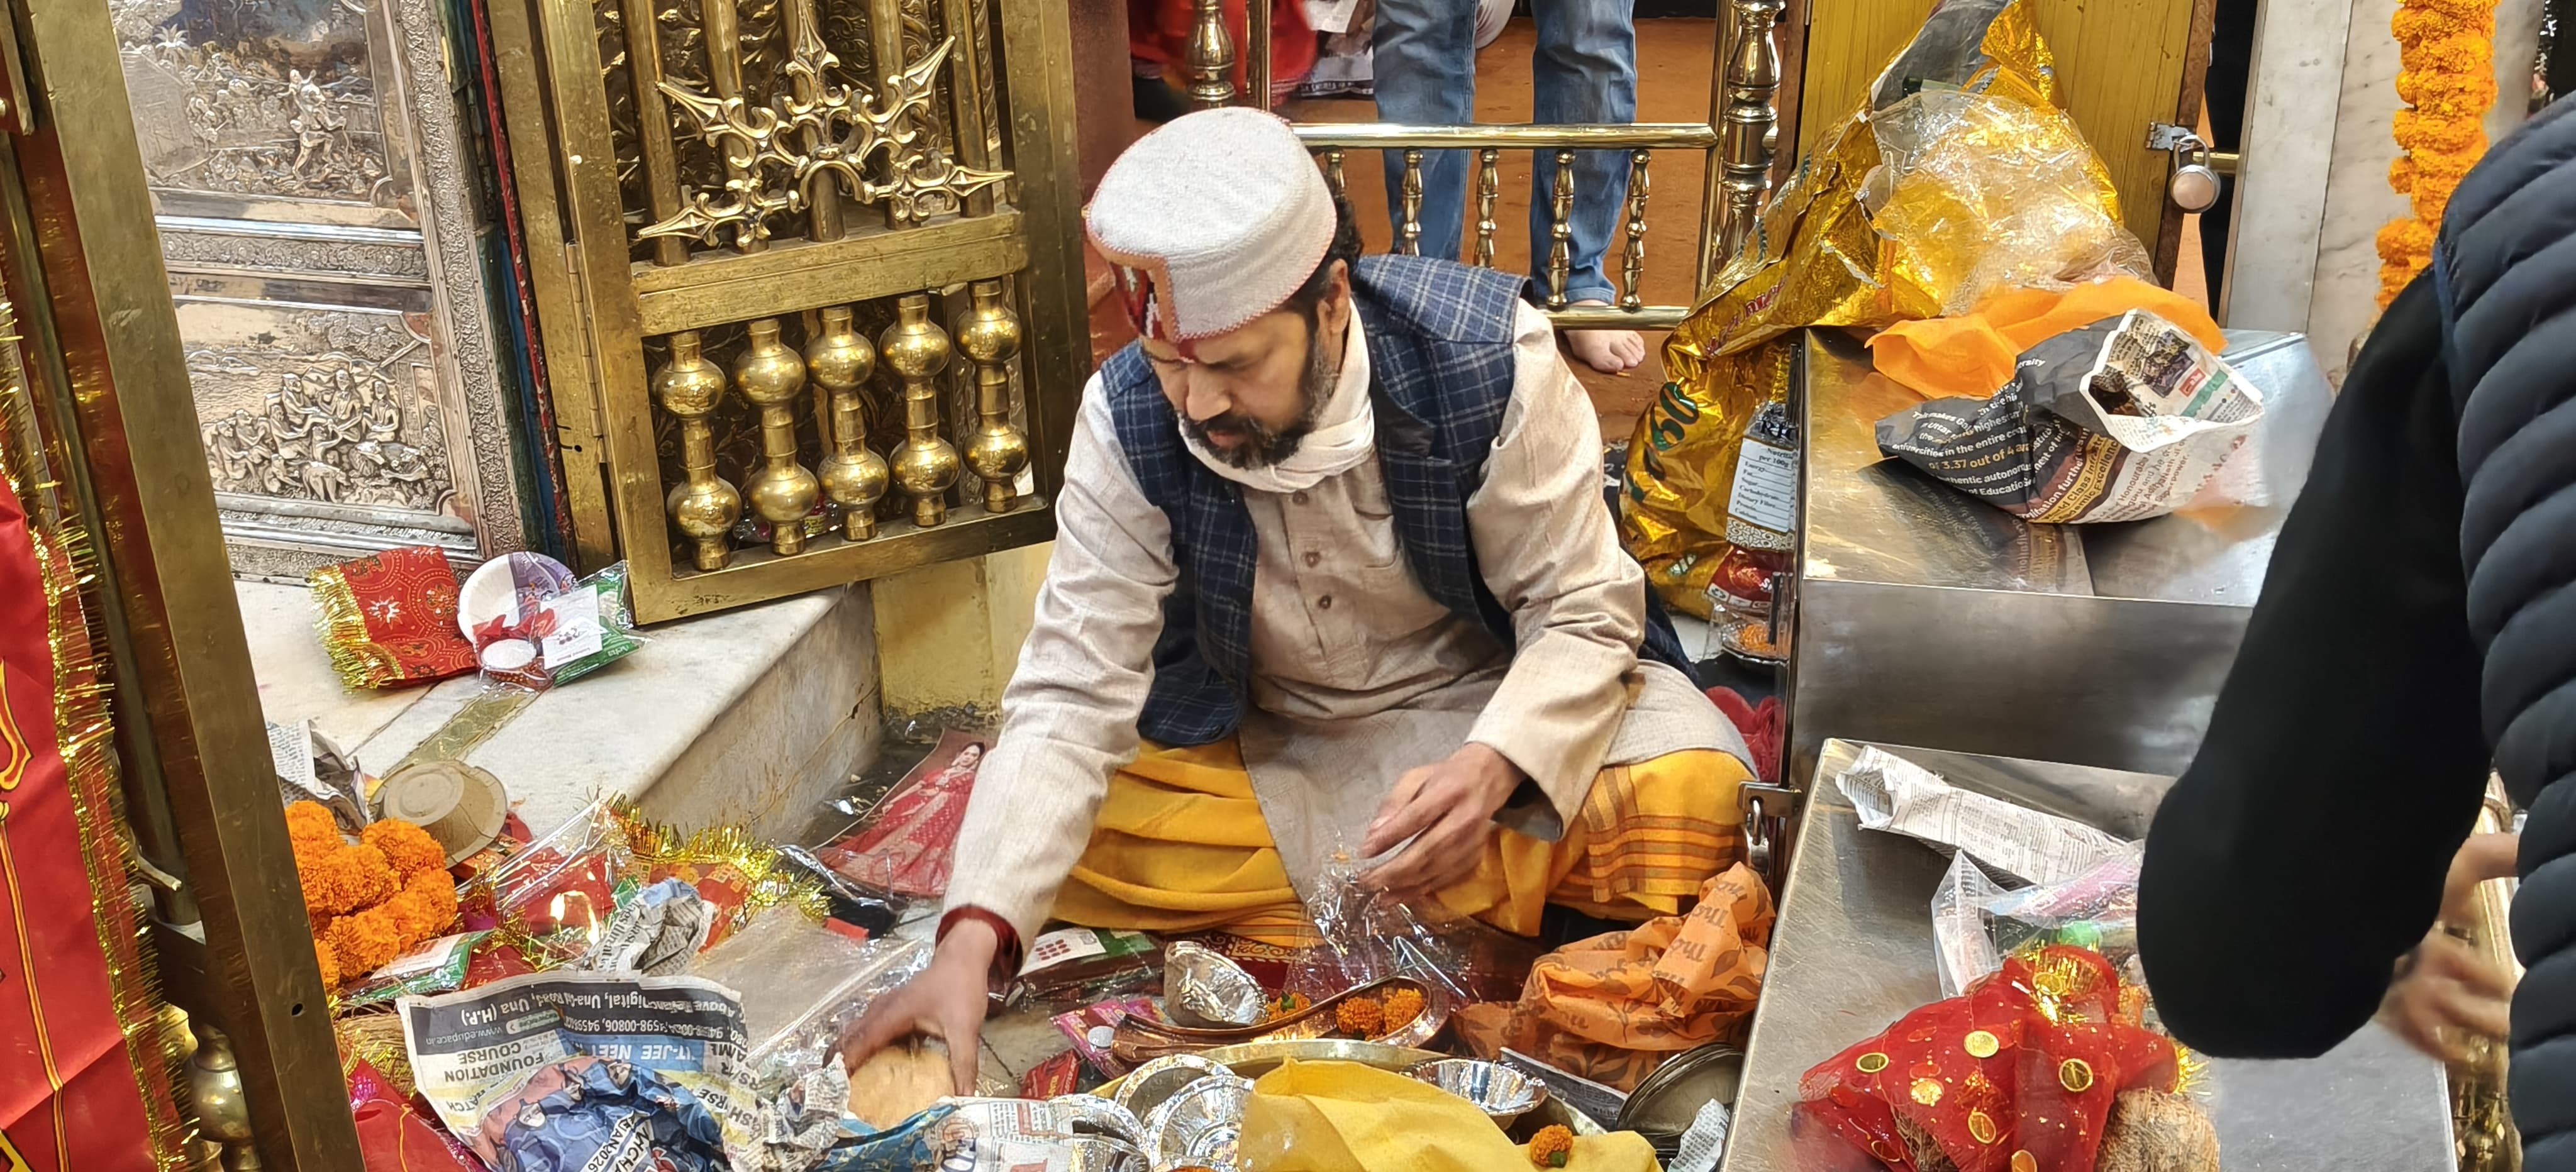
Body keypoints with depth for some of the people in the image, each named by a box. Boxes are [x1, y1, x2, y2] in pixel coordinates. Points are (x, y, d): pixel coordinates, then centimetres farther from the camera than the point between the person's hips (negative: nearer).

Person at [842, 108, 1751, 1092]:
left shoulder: (1486, 354, -24)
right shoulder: (1127, 420, -19)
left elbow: (1585, 609, -16)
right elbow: (1073, 696, -21)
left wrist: (1490, 770, -36)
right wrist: (970, 943, -35)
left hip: (1479, 712, -2)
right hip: (1250, 746, 2)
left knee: (1691, 789, -29)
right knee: (1051, 841, -23)